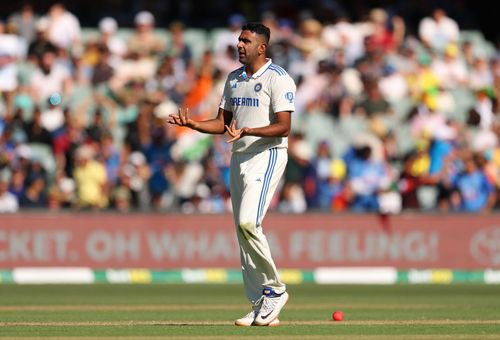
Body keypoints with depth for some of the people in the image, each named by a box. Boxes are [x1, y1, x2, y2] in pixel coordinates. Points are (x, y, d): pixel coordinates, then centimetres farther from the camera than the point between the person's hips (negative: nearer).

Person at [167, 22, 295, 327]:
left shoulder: (278, 79, -10)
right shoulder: (233, 79, 15)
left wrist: (247, 131, -29)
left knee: (248, 222, -23)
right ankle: (261, 308, 9)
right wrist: (192, 124, 0)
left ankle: (275, 289, -8)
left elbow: (283, 127, -17)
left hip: (267, 156, -8)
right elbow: (222, 123, 18)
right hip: (239, 158, 8)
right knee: (244, 227, 5)